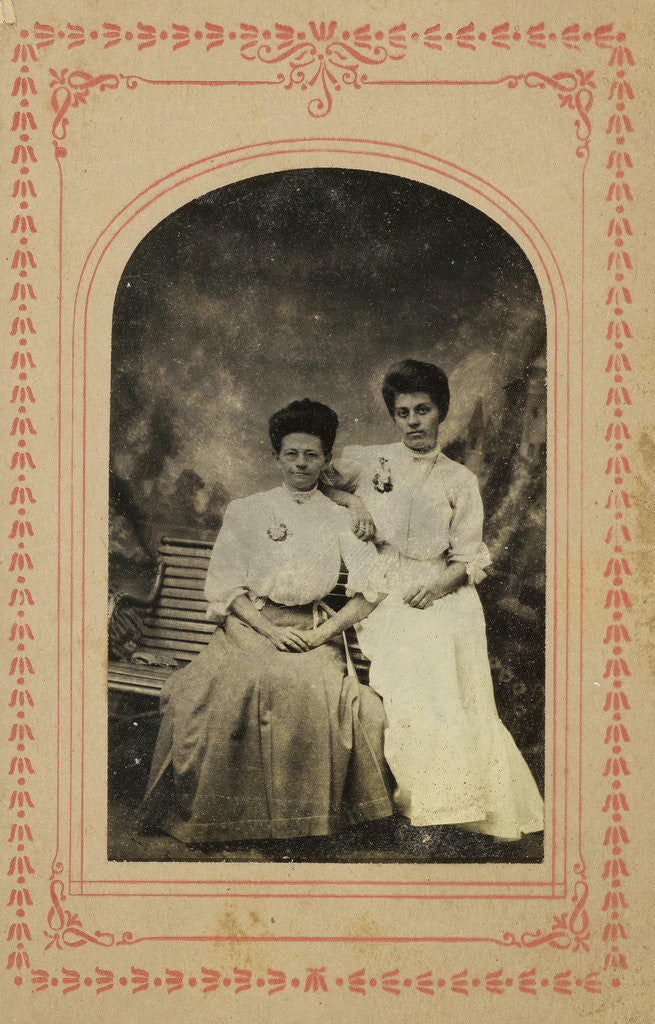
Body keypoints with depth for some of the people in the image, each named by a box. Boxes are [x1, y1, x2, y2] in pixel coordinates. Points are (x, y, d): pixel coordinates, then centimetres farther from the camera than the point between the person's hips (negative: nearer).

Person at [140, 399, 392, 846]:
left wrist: (324, 633, -8)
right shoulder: (246, 512, 9)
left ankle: (305, 819, -16)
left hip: (311, 635, 0)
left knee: (311, 689, -32)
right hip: (248, 627, 0)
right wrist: (270, 631, -9)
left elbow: (372, 589, 5)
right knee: (232, 688, -31)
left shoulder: (339, 519, 10)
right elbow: (224, 584, 4)